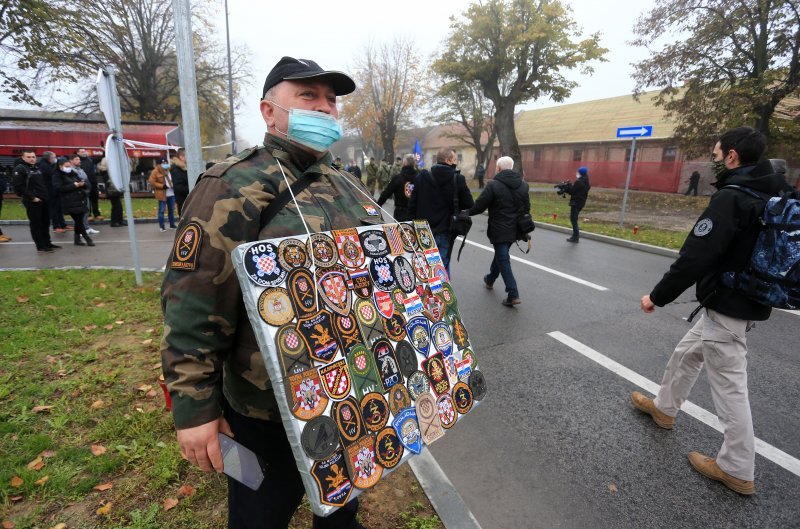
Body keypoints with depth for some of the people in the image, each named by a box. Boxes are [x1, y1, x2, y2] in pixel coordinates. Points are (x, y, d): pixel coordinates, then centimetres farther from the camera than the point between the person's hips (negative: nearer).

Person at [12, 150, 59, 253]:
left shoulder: (37, 168, 16)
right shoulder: (20, 169, -7)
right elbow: (18, 186, -15)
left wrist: (46, 195, 12)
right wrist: (31, 197, -18)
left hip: (44, 200, 7)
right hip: (32, 201, -7)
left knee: (46, 222, 13)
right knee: (35, 223, -2)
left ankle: (47, 243, 23)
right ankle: (40, 245, 2)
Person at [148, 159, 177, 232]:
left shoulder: (169, 170, 12)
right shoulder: (155, 171, -6)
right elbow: (151, 182, -10)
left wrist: (173, 185, 4)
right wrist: (162, 186, -17)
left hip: (171, 193, 6)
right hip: (162, 194, -6)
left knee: (171, 210, 13)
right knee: (161, 210, -2)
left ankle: (172, 225, 23)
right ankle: (161, 226, 4)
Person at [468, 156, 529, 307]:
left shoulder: (494, 185, -14)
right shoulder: (523, 185, 6)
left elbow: (479, 206, -13)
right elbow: (527, 208, 11)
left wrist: (466, 212, 3)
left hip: (499, 230, -7)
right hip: (515, 230, 7)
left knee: (503, 260, -2)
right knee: (500, 255, 24)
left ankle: (513, 294, -8)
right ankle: (490, 279, 45)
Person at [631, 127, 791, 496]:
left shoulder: (731, 198, -22)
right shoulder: (773, 194, 8)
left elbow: (695, 257, -26)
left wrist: (657, 297, -17)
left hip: (726, 308, -10)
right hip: (749, 302, 10)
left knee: (729, 386, 2)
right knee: (686, 354, 24)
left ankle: (737, 470, 17)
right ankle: (664, 407, 43)